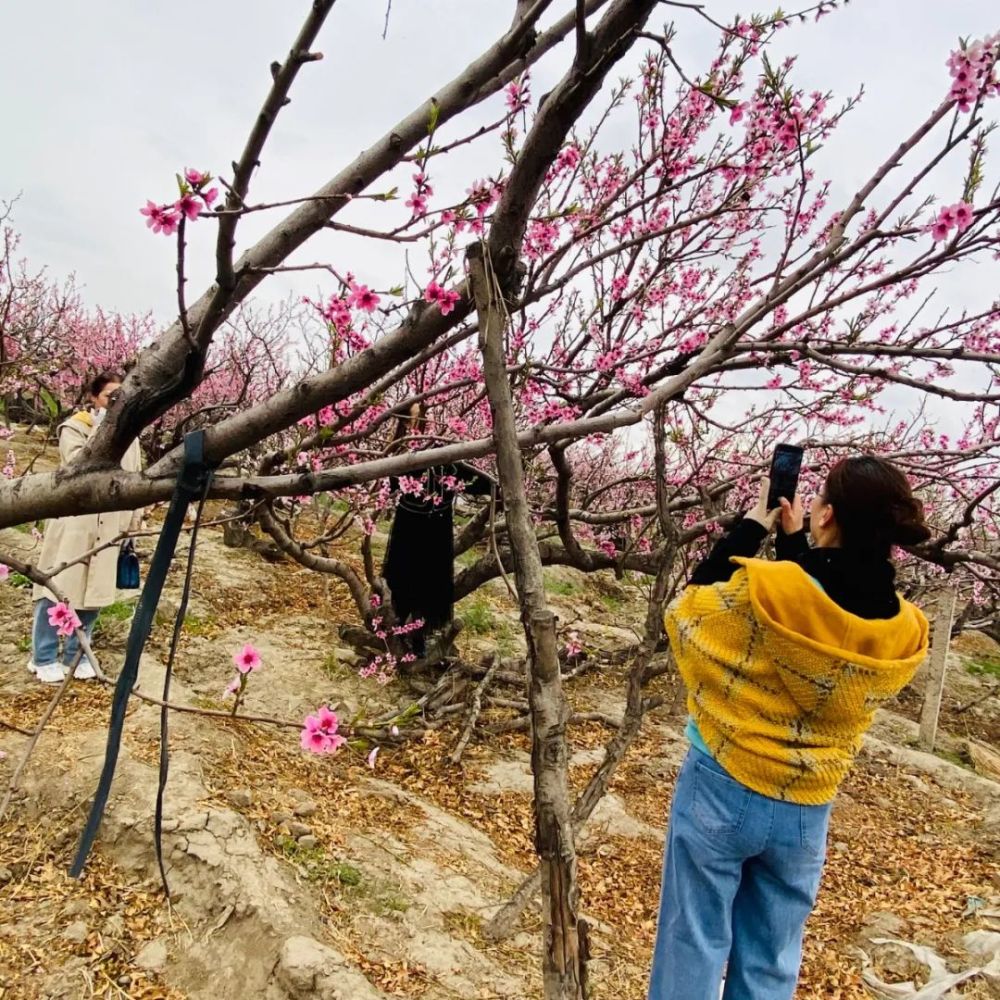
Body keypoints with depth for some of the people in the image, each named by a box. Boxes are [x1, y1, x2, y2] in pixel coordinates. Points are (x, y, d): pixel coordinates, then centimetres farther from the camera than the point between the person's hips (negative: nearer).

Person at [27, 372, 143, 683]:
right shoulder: (74, 427, -3)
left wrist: (134, 521, 12)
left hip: (109, 526, 4)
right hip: (74, 522, -4)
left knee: (95, 589, 8)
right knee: (57, 587, 1)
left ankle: (76, 655, 22)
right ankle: (43, 658, 15)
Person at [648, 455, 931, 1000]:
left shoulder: (763, 589, -26)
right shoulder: (905, 633, -11)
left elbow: (690, 605, -5)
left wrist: (750, 526, -2)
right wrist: (794, 543, 8)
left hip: (721, 793, -3)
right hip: (805, 814, 4)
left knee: (694, 946, 15)